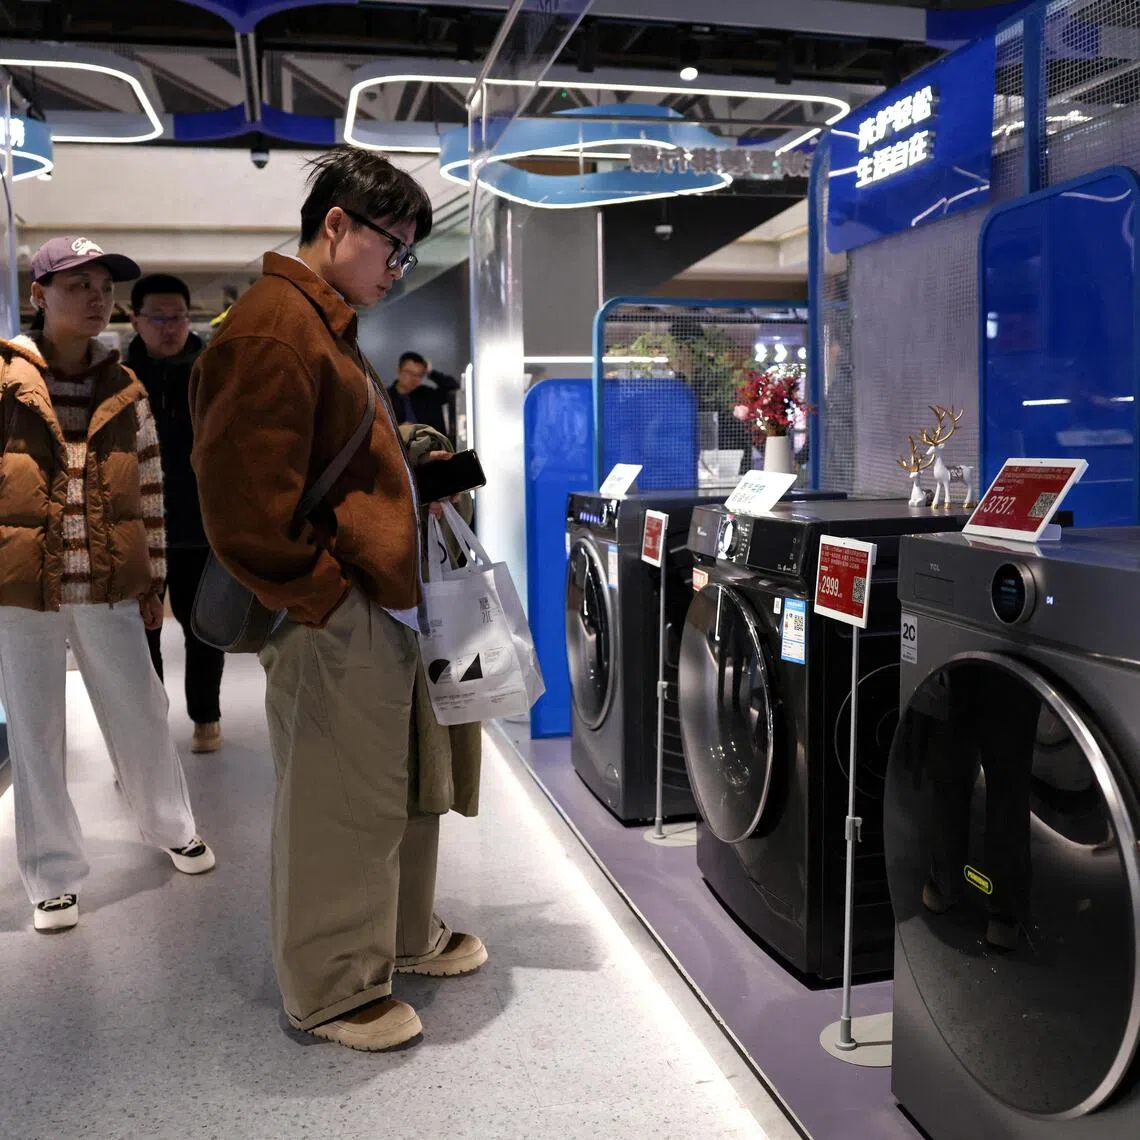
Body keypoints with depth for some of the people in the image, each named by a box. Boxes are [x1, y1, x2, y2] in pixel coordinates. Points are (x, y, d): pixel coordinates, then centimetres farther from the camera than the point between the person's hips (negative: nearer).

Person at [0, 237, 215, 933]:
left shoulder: (126, 391, 5)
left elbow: (151, 493, 11)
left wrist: (154, 582, 11)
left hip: (110, 590, 2)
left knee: (141, 716, 12)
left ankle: (172, 828, 36)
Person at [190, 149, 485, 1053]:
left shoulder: (326, 324, 17)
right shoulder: (274, 330, -17)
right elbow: (247, 502, -23)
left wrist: (417, 469, 12)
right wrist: (328, 598, -18)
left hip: (384, 611, 11)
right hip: (335, 625, -11)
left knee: (402, 788, 21)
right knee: (339, 809, 4)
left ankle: (405, 937, 41)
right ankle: (333, 991, 23)